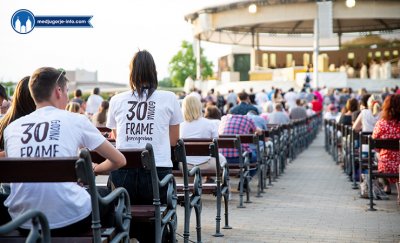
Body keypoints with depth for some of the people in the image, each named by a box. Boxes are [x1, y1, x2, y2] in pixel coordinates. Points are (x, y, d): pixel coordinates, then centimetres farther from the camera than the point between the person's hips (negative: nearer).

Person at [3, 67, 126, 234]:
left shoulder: (11, 127, 10)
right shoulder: (76, 120, 2)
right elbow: (119, 161, 8)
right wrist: (95, 169, 30)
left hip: (23, 222, 4)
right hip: (70, 219, -3)